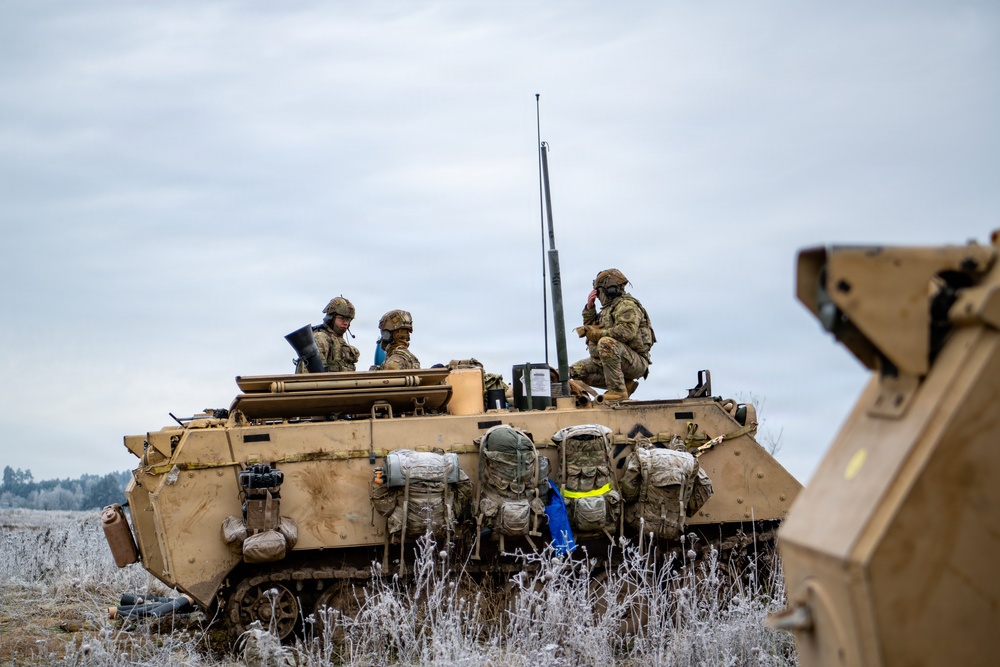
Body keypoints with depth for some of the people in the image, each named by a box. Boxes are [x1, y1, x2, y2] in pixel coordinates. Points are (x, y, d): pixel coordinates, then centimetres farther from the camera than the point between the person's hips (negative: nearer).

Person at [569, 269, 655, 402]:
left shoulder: (627, 305, -9)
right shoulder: (609, 308, 21)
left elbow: (627, 332, -26)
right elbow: (591, 327, 25)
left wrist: (597, 333, -21)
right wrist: (589, 308, 11)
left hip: (635, 362, -10)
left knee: (606, 342, -36)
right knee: (576, 370, 7)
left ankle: (618, 390, -31)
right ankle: (625, 384, 1)